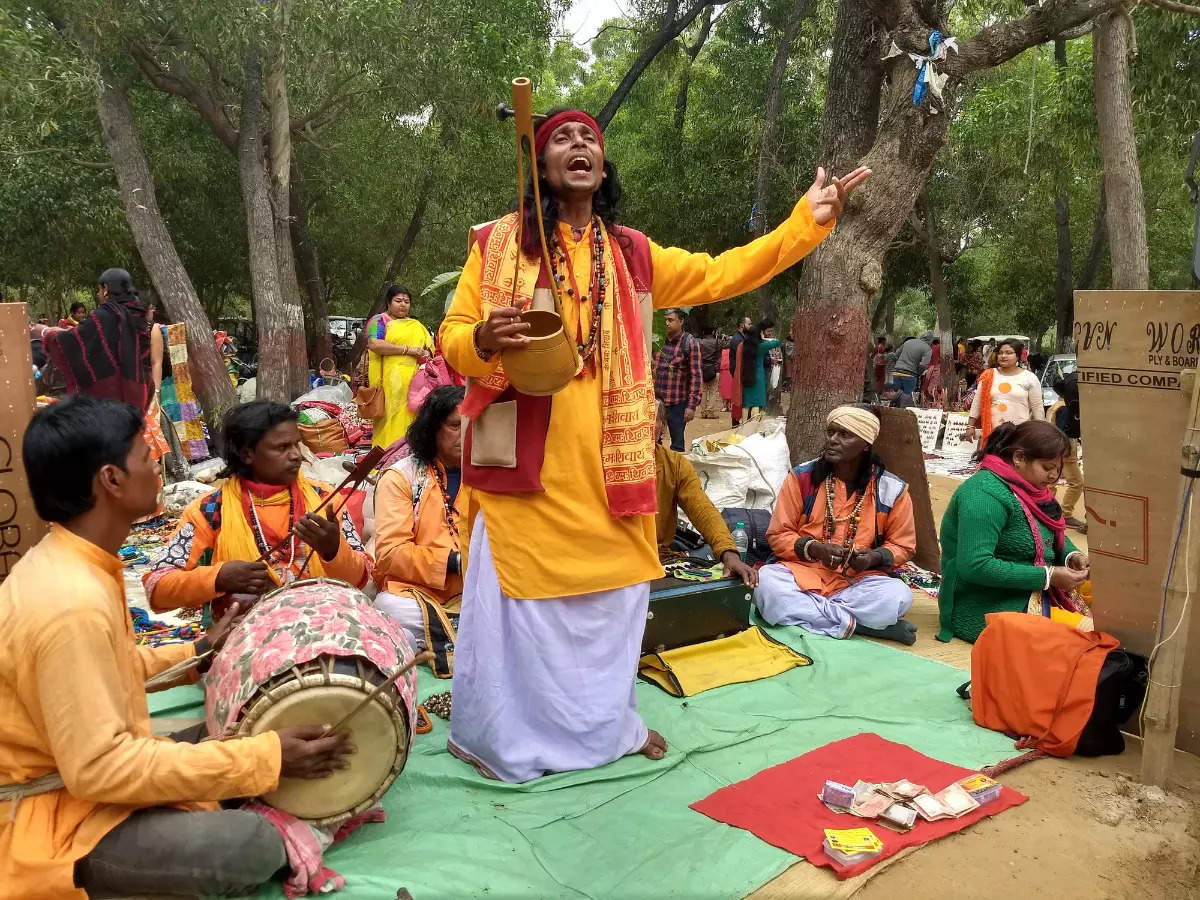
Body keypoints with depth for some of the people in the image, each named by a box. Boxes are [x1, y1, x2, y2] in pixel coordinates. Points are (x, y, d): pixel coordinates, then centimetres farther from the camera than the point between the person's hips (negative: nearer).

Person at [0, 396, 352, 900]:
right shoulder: (71, 603, -30)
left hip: (81, 770, 9)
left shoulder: (67, 563, 1)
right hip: (55, 815, -9)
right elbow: (100, 769, -30)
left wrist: (196, 654, 9)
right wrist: (265, 759, -28)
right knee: (253, 845, -22)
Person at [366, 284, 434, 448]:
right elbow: (374, 344, -11)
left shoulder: (415, 325, 23)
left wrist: (426, 352, -3)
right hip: (390, 380, -5)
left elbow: (428, 343, 22)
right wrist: (407, 349, -13)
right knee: (393, 418, -9)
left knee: (409, 418, -2)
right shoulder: (379, 320, 5)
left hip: (413, 379, 5)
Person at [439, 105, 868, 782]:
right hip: (527, 461, -3)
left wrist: (807, 220, 9)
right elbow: (451, 338, 3)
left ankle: (608, 723, 34)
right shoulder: (499, 242, 2)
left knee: (611, 594, 13)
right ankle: (499, 736, 23)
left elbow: (719, 275, 13)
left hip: (606, 464, 4)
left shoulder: (632, 254, 11)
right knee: (518, 599, 2)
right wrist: (483, 341, -21)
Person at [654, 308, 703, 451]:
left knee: (676, 445, 3)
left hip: (677, 403, -4)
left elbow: (696, 376, -8)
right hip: (656, 400, 4)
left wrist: (692, 405, -13)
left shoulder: (690, 343, -5)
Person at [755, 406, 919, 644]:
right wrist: (814, 549, -17)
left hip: (859, 581, 0)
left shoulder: (892, 489, -1)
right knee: (766, 584, -33)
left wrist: (875, 557, -13)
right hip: (804, 573, 0)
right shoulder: (802, 477, -2)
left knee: (898, 597, -31)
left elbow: (902, 546, 9)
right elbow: (778, 535, 2)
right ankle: (858, 623, -24)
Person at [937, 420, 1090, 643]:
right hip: (986, 610, -10)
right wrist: (1047, 576, -23)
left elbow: (1056, 537, 25)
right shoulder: (985, 493, -20)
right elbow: (974, 566, -28)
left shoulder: (1027, 489, 9)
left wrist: (1072, 556, 1)